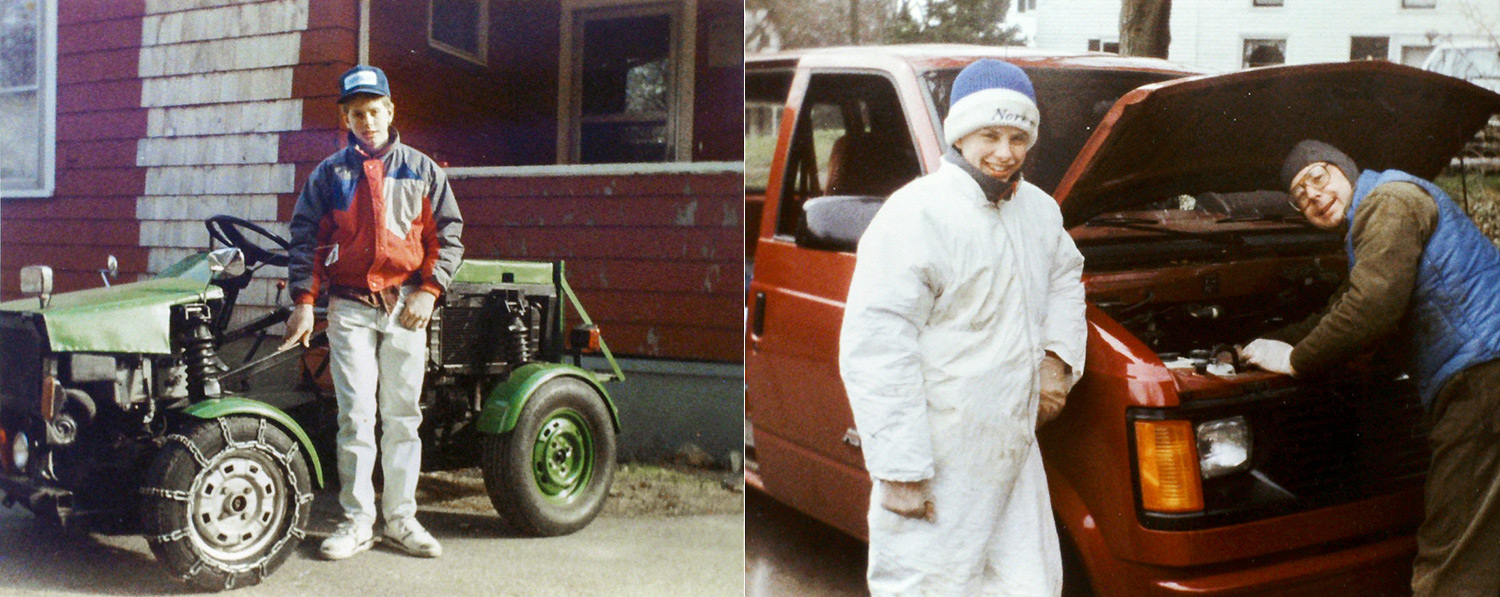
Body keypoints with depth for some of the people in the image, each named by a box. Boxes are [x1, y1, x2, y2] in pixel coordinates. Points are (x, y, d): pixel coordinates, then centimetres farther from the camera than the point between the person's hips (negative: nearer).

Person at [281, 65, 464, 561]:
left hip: (406, 307, 1)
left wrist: (428, 291, -5)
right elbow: (306, 239, 7)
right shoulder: (330, 174, 8)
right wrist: (304, 302, -3)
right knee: (356, 416, -3)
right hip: (350, 306, -1)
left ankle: (401, 519, 12)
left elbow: (448, 235, 6)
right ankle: (356, 521, 5)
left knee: (403, 416, 5)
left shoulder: (421, 170, 9)